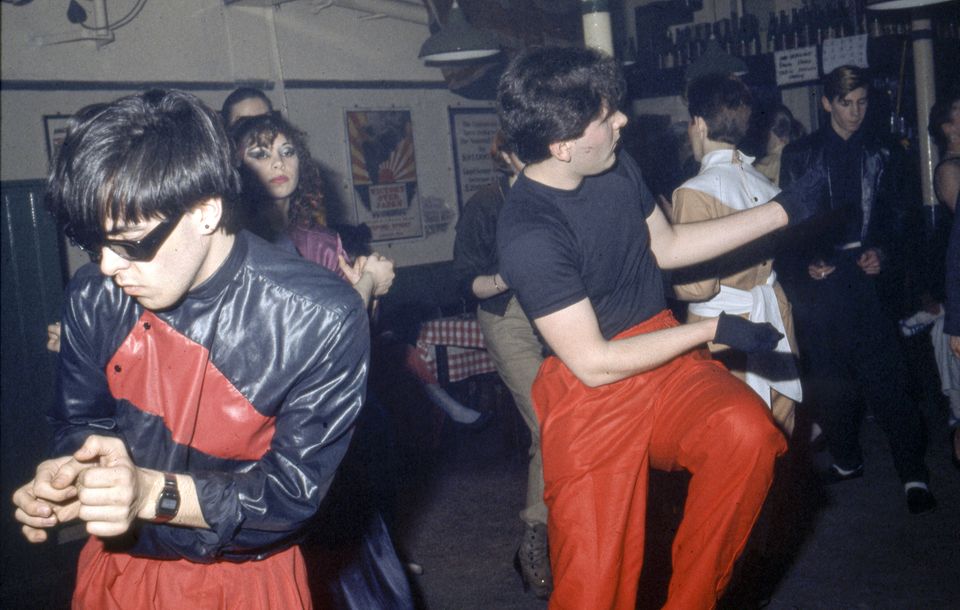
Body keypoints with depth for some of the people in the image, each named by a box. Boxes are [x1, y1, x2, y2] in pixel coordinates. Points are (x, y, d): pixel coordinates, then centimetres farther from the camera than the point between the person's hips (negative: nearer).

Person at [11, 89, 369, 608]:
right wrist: (68, 477, -19)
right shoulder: (93, 299, -11)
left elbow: (294, 489, -19)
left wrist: (153, 492, -32)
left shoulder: (322, 321, -24)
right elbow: (79, 423, 4)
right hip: (115, 568, 4)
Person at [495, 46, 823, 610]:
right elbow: (594, 364, -18)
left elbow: (667, 247, 19)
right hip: (591, 399, -6)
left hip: (665, 361, 6)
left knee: (747, 430, -25)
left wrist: (782, 211, 17)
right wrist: (713, 329, -10)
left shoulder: (617, 166, 1)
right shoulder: (529, 234, -21)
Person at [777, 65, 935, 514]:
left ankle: (913, 474, 0)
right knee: (828, 377, 6)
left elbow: (894, 216, 13)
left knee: (884, 375, -6)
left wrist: (882, 253, -5)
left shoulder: (881, 156, 12)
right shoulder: (800, 155, 8)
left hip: (865, 275, 0)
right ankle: (846, 460, 23)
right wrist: (804, 263, -9)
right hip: (818, 276, 0)